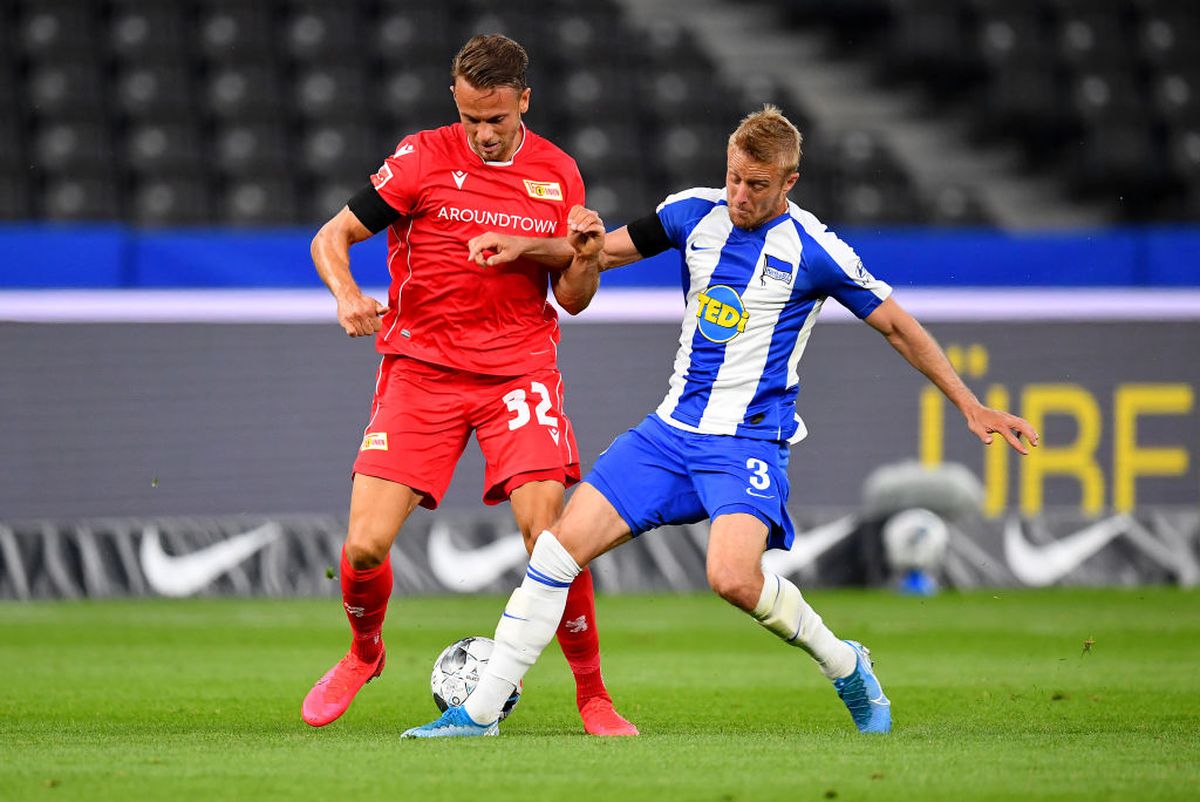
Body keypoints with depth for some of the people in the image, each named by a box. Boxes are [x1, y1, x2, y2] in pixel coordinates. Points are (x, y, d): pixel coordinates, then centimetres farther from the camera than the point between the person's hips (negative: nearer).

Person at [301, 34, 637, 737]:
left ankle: (592, 693, 0)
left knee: (549, 533, -18)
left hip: (519, 368, 0)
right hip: (420, 367, 0)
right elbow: (331, 238, 2)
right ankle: (365, 654, 24)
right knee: (366, 545, -9)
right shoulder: (423, 158, -2)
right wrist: (347, 295, -19)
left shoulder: (557, 173, 5)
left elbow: (572, 299, 8)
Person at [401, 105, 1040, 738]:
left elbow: (898, 327, -1)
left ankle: (842, 663, -1)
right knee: (561, 544, -7)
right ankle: (481, 711, 0)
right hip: (672, 428, 5)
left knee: (734, 577, -29)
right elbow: (599, 251, 16)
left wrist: (972, 407, -3)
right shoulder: (695, 214, 3)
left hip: (749, 441, -5)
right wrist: (525, 246, -1)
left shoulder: (814, 250, -9)